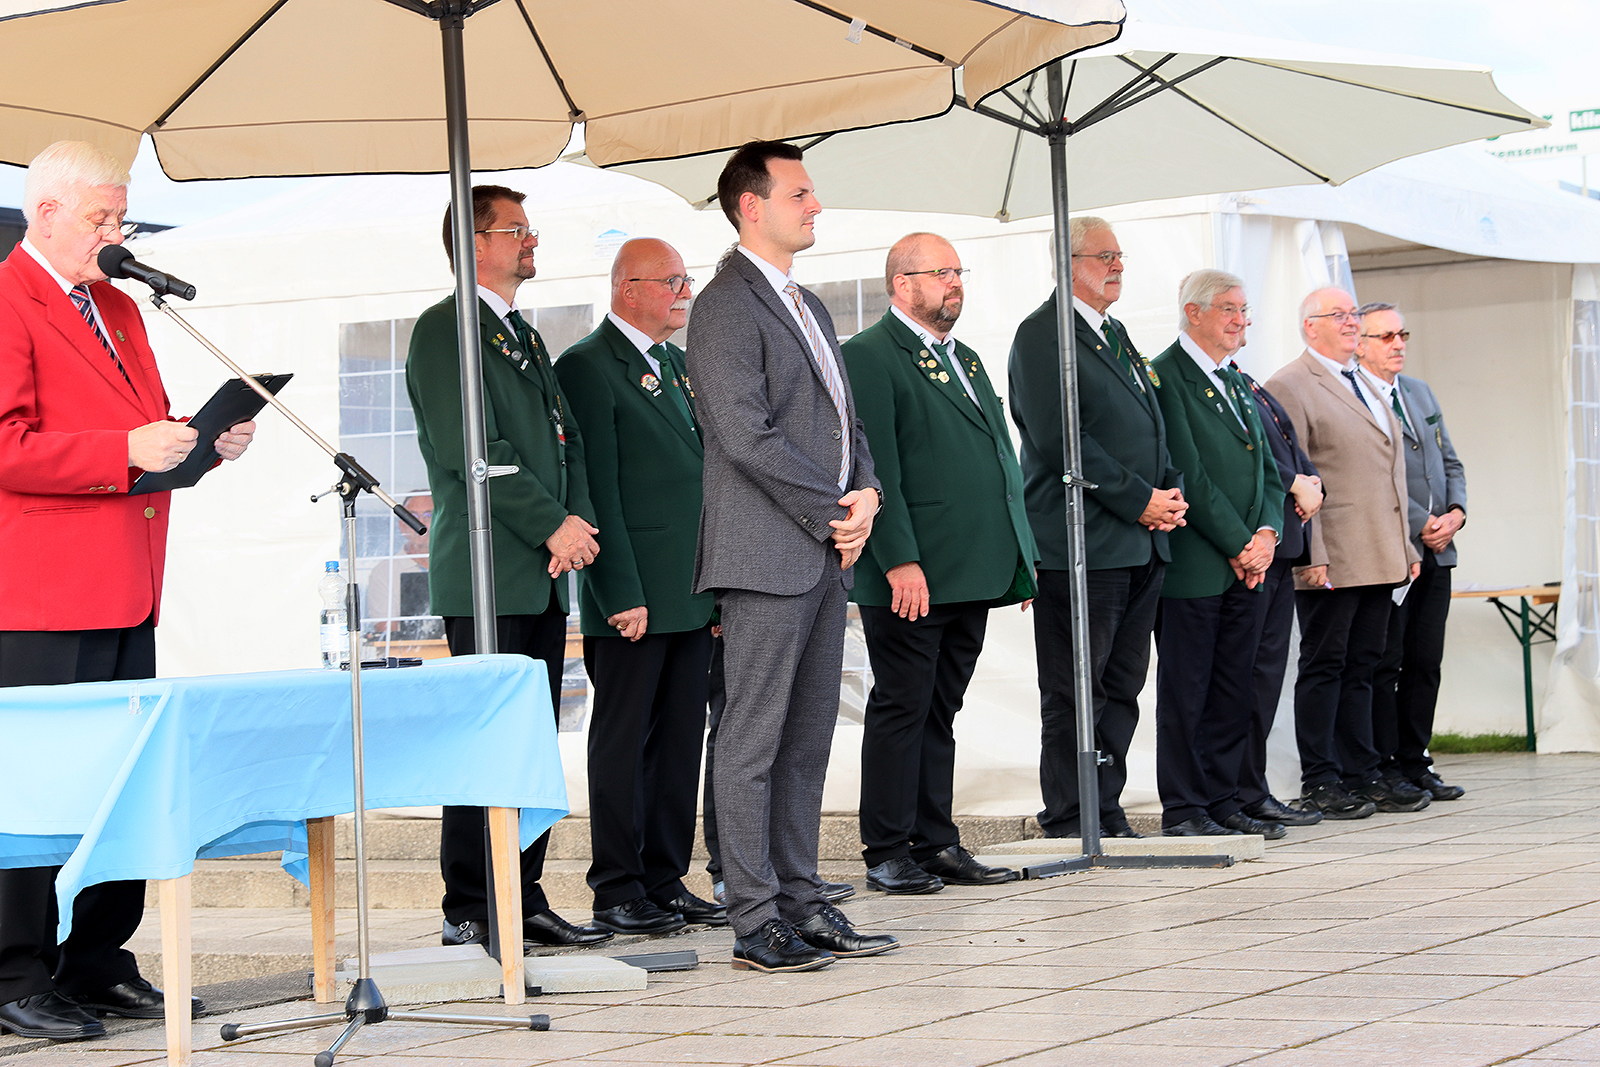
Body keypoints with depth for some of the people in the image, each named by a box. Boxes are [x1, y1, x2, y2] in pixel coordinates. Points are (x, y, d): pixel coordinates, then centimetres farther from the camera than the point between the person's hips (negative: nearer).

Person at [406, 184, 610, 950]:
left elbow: (565, 439, 19)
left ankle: (524, 901, 15)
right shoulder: (444, 329, -7)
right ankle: (469, 913, -3)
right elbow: (471, 450, -16)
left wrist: (575, 522, 0)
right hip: (488, 574, -9)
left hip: (542, 572, 9)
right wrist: (553, 525, -14)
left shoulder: (524, 334, 21)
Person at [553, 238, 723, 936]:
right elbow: (597, 491, -13)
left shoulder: (678, 366, 18)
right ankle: (617, 893, 4)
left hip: (692, 591, 8)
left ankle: (666, 883, 16)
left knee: (680, 739, 10)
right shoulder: (586, 368, -8)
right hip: (633, 592, -8)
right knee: (623, 740, -2)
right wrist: (622, 593, -18)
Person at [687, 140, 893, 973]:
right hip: (767, 558, -9)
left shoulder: (807, 307, 20)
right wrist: (832, 514, -13)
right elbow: (748, 436, -17)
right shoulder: (726, 307, -10)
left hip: (825, 553, 9)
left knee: (807, 741, 11)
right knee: (753, 742, -5)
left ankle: (802, 906, 17)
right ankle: (755, 925, -2)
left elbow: (843, 418, 22)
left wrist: (865, 492, 2)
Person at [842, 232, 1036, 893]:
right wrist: (900, 560, -21)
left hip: (972, 577, 8)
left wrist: (1020, 555, 16)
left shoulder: (964, 360, 20)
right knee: (901, 708, -3)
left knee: (941, 711, 12)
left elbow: (1001, 459, 22)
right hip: (911, 577, -8)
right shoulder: (868, 357, -7)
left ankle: (936, 844, 17)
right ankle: (887, 855, 3)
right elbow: (875, 468, -15)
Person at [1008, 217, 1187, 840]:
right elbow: (1059, 439, -17)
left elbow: (1150, 428, 24)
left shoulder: (1115, 335, 21)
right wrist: (1140, 501, -15)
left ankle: (1107, 817, 16)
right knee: (1075, 693, -4)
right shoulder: (1042, 335, -8)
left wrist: (1170, 492, 5)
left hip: (1142, 543, 9)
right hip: (1082, 545, -9)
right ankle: (1069, 826, 0)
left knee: (1121, 687, 10)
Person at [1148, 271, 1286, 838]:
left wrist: (1267, 533, -2)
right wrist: (1239, 546, -13)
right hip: (1192, 566, -8)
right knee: (1185, 691, -2)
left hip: (1245, 564, 8)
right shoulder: (1165, 377, -9)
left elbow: (1266, 468, 17)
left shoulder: (1236, 382, 18)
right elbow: (1188, 476, -15)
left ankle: (1221, 800, 16)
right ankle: (1182, 810, 4)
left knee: (1233, 692, 9)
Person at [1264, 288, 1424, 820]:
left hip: (1377, 558, 8)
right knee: (1325, 666, -2)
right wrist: (1309, 554, -19)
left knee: (1361, 667, 10)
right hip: (1330, 563, -8)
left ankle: (1361, 776, 14)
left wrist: (1405, 547, 18)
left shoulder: (1363, 386, 20)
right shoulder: (1289, 386, -7)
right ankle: (1320, 784, 2)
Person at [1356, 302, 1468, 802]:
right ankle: (1384, 769, 1)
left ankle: (1414, 763, 14)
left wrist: (1456, 512, 1)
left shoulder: (1420, 392, 18)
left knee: (1425, 662, 8)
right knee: (1385, 663, -4)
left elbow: (1449, 462, 20)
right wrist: (1420, 524, -14)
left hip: (1435, 553, 7)